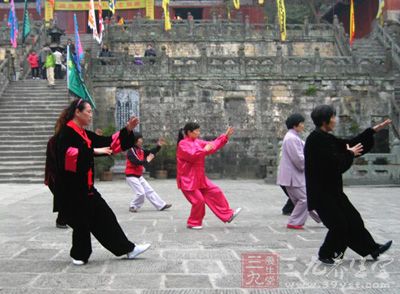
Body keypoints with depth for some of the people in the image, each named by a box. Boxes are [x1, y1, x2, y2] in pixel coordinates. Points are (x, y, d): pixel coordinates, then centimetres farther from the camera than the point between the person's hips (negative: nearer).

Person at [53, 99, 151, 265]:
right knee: (81, 223, -1)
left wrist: (127, 130, 8)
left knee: (104, 217, 9)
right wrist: (93, 151, -29)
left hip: (85, 186, 9)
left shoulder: (84, 134, 15)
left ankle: (127, 249, 14)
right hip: (71, 188, -9)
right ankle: (79, 255, 19)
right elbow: (67, 154, -30)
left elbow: (107, 142, 17)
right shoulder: (65, 133, -12)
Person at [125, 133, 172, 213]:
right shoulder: (130, 152, -18)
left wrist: (159, 146, -2)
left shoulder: (141, 150, 7)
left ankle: (161, 205, 10)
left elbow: (151, 152, 10)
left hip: (139, 176, 8)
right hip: (131, 176, -8)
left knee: (149, 191, 8)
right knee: (141, 193, -13)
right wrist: (147, 160, -20)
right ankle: (133, 207, 7)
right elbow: (136, 162, -29)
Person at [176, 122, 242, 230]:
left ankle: (227, 215, 14)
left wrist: (226, 137, 8)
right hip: (187, 180, -8)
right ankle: (193, 223, 10)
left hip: (200, 178, 9)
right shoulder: (183, 144, -13)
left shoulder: (197, 142, 10)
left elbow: (213, 145, 13)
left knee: (215, 192, 6)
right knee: (198, 200, -11)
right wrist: (205, 150, -21)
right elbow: (192, 155, -29)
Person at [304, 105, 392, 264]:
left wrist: (375, 129, 17)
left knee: (352, 219, 15)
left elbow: (348, 143, 16)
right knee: (339, 224, -2)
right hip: (322, 192, -10)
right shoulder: (316, 139, -20)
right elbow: (336, 163, -25)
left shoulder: (324, 138, 11)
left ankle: (372, 248, 26)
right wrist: (350, 153, -6)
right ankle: (326, 254, 17)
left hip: (331, 190, 10)